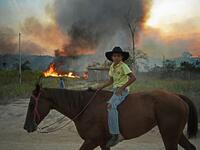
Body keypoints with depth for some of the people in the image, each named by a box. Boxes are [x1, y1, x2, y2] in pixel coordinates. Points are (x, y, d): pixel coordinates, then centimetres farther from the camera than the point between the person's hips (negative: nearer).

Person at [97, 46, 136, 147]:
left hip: (123, 90, -9)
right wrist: (101, 87, 8)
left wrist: (122, 87, -19)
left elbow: (133, 78, -17)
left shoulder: (123, 66, -9)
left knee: (111, 105, -29)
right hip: (115, 90, 9)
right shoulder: (112, 67, 13)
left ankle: (115, 135, -32)